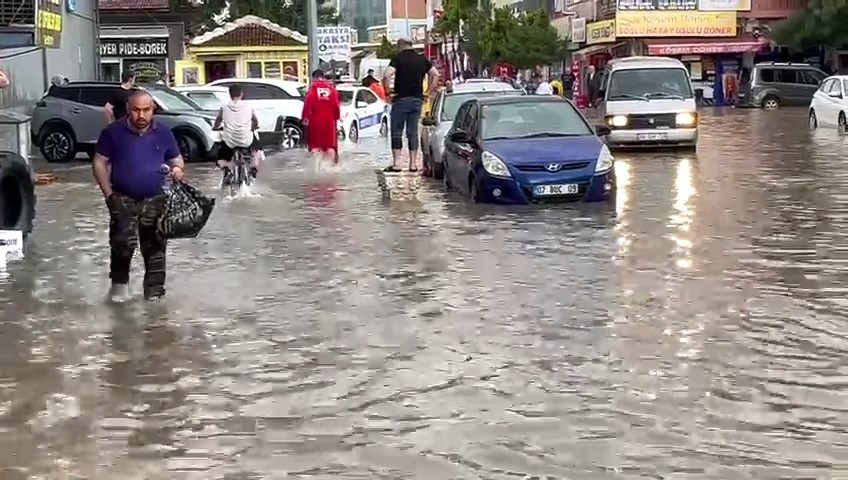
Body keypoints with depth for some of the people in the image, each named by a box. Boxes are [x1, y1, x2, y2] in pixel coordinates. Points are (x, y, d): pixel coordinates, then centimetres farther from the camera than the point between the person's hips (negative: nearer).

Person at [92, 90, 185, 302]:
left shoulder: (163, 133, 4)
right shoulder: (113, 132, -2)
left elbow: (176, 159, 15)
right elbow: (99, 162, 2)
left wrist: (178, 169, -10)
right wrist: (108, 193, -6)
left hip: (155, 201, 2)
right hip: (123, 199, -2)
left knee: (155, 246, 5)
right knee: (123, 243, -16)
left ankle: (154, 290, 16)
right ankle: (120, 282, 6)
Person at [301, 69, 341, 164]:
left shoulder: (313, 87, -1)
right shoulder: (331, 88, 8)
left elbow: (308, 103, -12)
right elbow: (336, 104, 4)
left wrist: (305, 117, -11)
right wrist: (337, 116, 13)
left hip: (316, 119, -2)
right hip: (329, 119, 2)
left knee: (315, 143, 4)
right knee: (330, 144, 8)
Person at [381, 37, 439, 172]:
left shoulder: (398, 58, -7)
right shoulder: (422, 59, 8)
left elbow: (387, 76, -21)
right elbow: (435, 75, 8)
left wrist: (388, 92, -10)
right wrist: (429, 92, 9)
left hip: (401, 99, -4)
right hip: (417, 100, 4)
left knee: (396, 132, 2)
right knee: (413, 132, 9)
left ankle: (396, 163, -3)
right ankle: (413, 164, 8)